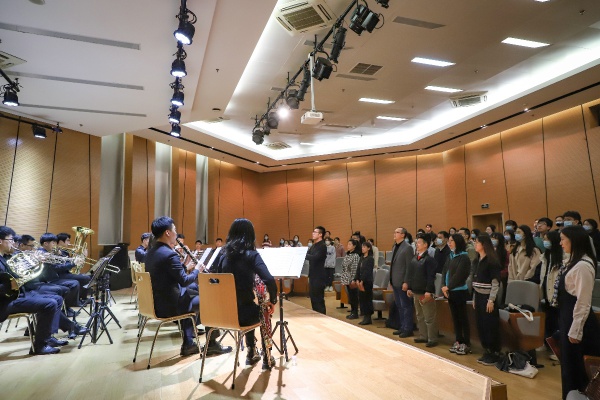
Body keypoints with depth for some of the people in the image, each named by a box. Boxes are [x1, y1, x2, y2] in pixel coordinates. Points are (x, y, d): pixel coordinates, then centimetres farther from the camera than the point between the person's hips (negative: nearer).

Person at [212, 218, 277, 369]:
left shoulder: (224, 254, 4)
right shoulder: (251, 255, -12)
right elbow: (269, 281, -24)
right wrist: (272, 301, -6)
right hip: (242, 313, -5)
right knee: (264, 312, 28)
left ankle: (251, 353, 41)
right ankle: (266, 358, 33)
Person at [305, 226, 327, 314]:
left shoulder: (322, 246, -14)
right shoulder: (313, 246, 15)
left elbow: (314, 258, -26)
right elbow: (308, 256, 12)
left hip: (319, 276, -9)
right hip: (313, 275, 9)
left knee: (319, 299, -3)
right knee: (313, 298, 14)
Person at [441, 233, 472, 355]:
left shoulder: (464, 257, -11)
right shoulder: (451, 256, 12)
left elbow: (458, 275, -18)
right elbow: (444, 271, 7)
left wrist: (448, 287, -14)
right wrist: (443, 286, -5)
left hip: (459, 291, -7)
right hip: (450, 291, 7)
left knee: (462, 318, 2)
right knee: (455, 317, 14)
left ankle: (466, 344, 12)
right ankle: (458, 341, 24)